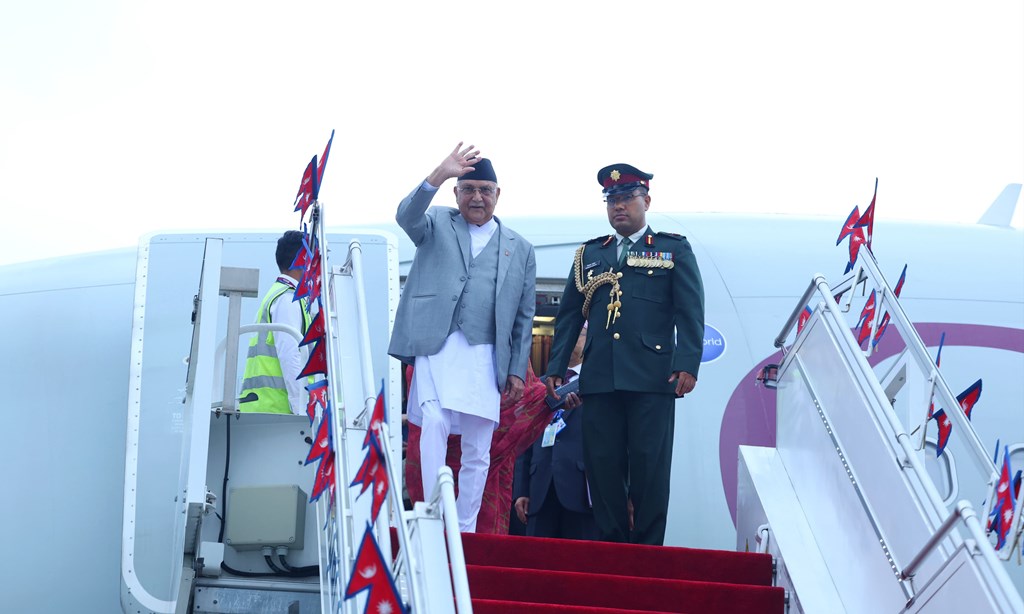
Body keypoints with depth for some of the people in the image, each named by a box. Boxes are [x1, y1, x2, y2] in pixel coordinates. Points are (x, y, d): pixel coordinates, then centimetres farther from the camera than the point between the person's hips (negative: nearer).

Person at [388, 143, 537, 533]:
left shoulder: (520, 250, 17)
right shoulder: (437, 224, 14)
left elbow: (524, 317, 16)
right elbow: (407, 216, -9)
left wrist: (517, 370, 9)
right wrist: (438, 177, -25)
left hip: (485, 355, 2)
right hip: (436, 344, -2)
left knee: (477, 453, 2)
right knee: (434, 422, -23)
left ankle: (465, 532, 9)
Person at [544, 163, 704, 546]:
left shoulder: (674, 250, 11)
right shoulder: (589, 254, 20)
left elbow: (690, 313, 2)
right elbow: (569, 314, 19)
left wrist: (687, 365, -10)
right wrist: (556, 368, 10)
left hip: (652, 378, -3)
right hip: (599, 379, 3)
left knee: (649, 467, -4)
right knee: (602, 466, 1)